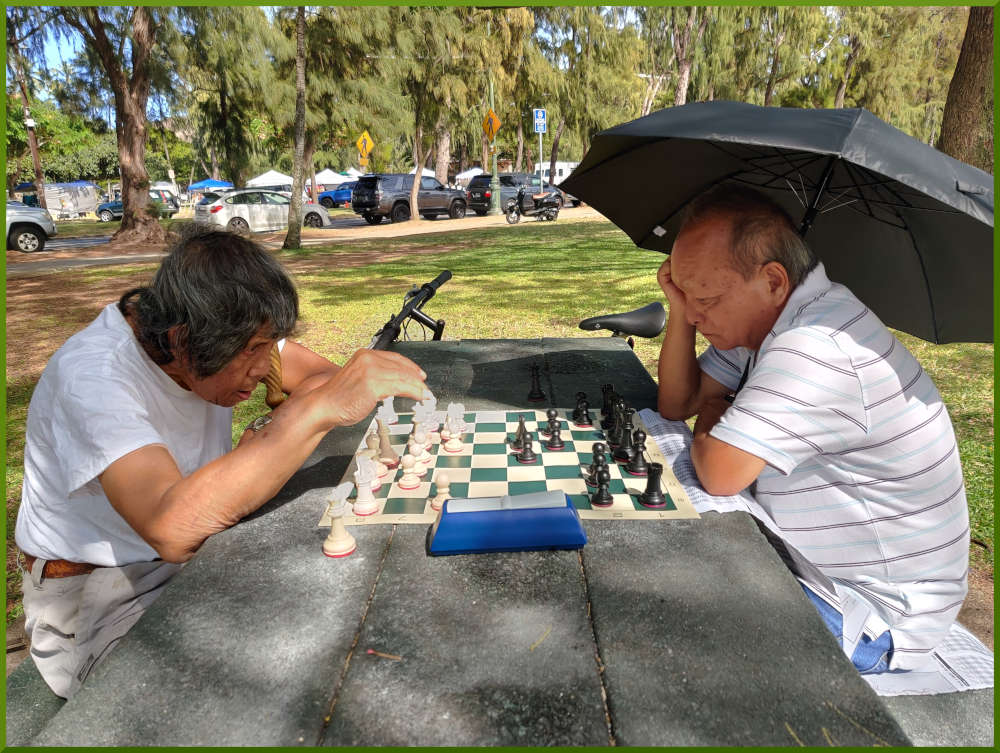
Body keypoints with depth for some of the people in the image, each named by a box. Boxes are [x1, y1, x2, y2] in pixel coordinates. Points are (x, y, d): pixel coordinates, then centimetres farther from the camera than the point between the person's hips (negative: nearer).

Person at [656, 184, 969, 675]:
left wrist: (708, 420, -11)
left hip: (875, 617, -9)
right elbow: (676, 403, 5)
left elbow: (718, 474, -34)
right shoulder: (770, 314, -1)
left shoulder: (815, 350, -32)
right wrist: (681, 309, -8)